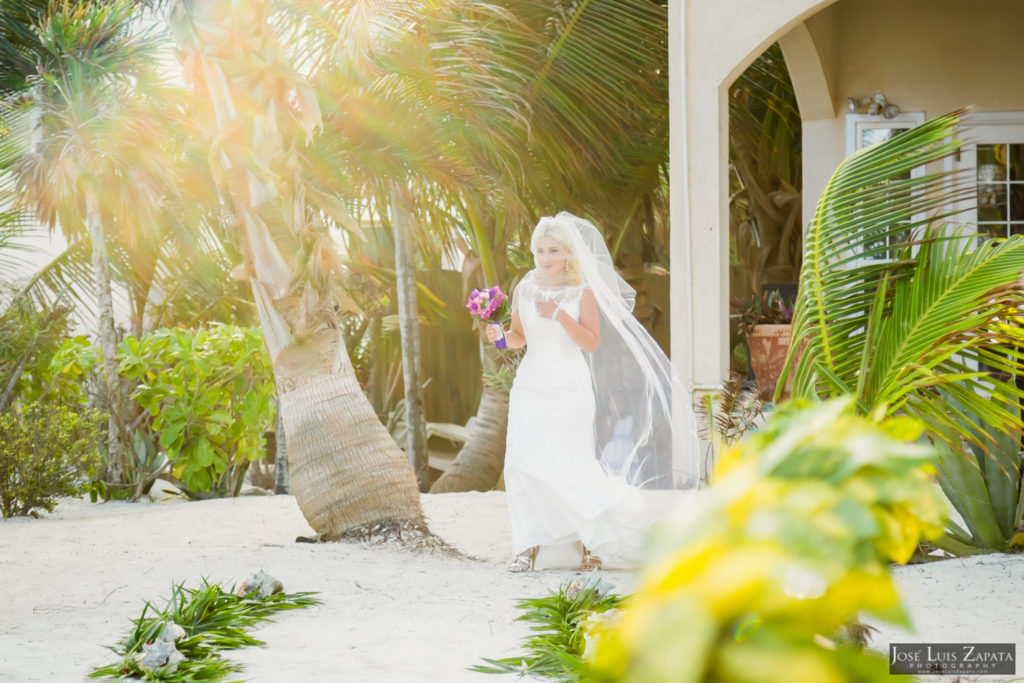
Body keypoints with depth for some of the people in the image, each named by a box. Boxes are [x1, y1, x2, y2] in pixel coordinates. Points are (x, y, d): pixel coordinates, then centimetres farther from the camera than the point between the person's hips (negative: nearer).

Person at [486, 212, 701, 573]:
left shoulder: (582, 291, -3)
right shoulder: (524, 289, 6)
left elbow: (592, 342, -10)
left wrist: (559, 315, -20)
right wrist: (500, 335, -6)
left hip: (569, 389, -3)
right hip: (531, 387, 3)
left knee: (571, 468, -5)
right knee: (522, 462, -7)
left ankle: (591, 542, 14)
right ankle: (527, 546, 1)